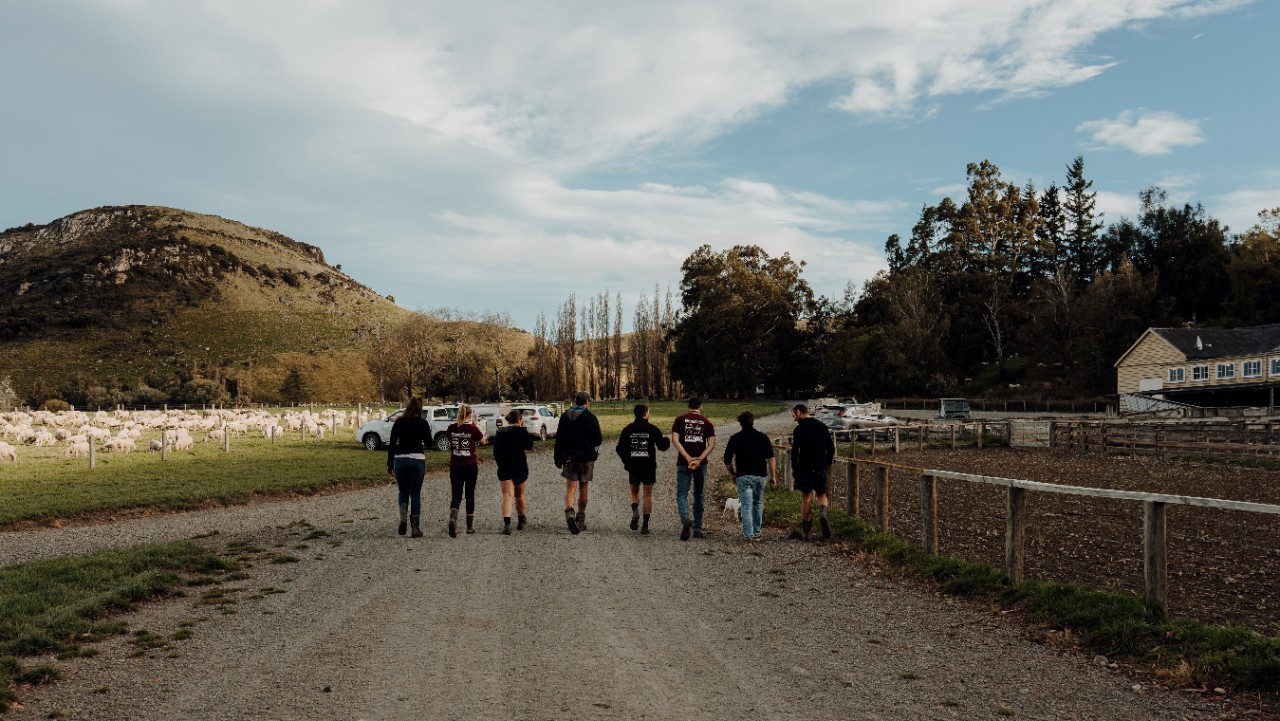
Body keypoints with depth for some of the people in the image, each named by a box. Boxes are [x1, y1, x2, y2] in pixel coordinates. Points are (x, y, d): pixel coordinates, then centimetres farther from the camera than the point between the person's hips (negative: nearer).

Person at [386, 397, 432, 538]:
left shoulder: (399, 422, 3)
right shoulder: (423, 423, -1)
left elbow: (392, 444, 3)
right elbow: (428, 443, 4)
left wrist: (389, 465, 8)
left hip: (400, 460, 1)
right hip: (417, 460, -1)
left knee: (403, 492, 18)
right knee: (415, 494, 6)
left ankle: (403, 520, -4)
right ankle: (415, 528, 4)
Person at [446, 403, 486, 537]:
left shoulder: (451, 428, -3)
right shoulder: (472, 428, -11)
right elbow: (483, 441, 4)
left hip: (455, 466, 2)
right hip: (471, 466, -2)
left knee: (456, 495, 4)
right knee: (470, 495, 12)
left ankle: (453, 519, -23)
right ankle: (470, 526, 18)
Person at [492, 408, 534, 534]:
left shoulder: (499, 432, 7)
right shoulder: (521, 432, -8)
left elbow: (495, 452, 11)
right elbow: (529, 446, 5)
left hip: (503, 469, 2)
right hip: (520, 468, -2)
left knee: (507, 496, -6)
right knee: (519, 495, 17)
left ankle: (507, 523, -26)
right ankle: (521, 522, 31)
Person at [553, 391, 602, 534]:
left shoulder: (565, 416, 4)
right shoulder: (591, 417, -6)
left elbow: (558, 440, 5)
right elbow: (597, 440, -6)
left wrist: (558, 459, 11)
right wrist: (600, 439, 18)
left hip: (569, 458, 1)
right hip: (586, 458, -1)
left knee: (570, 487, -2)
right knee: (583, 487, 11)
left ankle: (569, 512, -28)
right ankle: (581, 519, 17)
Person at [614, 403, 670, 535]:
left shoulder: (628, 430, 0)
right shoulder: (653, 429, -6)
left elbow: (620, 449, 0)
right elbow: (662, 446, 0)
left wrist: (627, 461, 15)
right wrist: (666, 440, 22)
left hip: (633, 467, 1)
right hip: (649, 467, -1)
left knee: (634, 492, 17)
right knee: (648, 495, 6)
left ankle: (635, 511, -13)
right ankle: (645, 525, 2)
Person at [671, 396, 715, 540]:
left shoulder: (680, 420, 3)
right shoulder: (707, 422, 6)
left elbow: (675, 440, -9)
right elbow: (712, 444, -6)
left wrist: (688, 458, -13)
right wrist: (699, 460, -12)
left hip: (683, 463, -2)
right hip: (701, 464, 2)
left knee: (682, 495, 0)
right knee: (698, 496, 14)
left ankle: (686, 518, -27)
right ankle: (697, 527, 16)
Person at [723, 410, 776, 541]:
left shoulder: (735, 438, 2)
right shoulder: (763, 437, 5)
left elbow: (727, 460, 5)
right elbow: (771, 459, 0)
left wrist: (732, 474, 20)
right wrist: (773, 476, 6)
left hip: (743, 476, -2)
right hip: (760, 476, 2)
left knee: (746, 505, -3)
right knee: (758, 504, 16)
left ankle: (748, 535, -9)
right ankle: (757, 533, 19)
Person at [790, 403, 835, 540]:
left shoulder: (799, 429, -10)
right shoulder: (822, 426, 8)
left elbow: (795, 450, -14)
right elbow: (831, 448, 10)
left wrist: (793, 467, -1)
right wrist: (827, 465, 18)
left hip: (805, 467, -4)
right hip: (821, 468, 4)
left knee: (805, 498, 7)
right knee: (821, 495, 15)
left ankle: (806, 531, 9)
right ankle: (823, 514, -17)